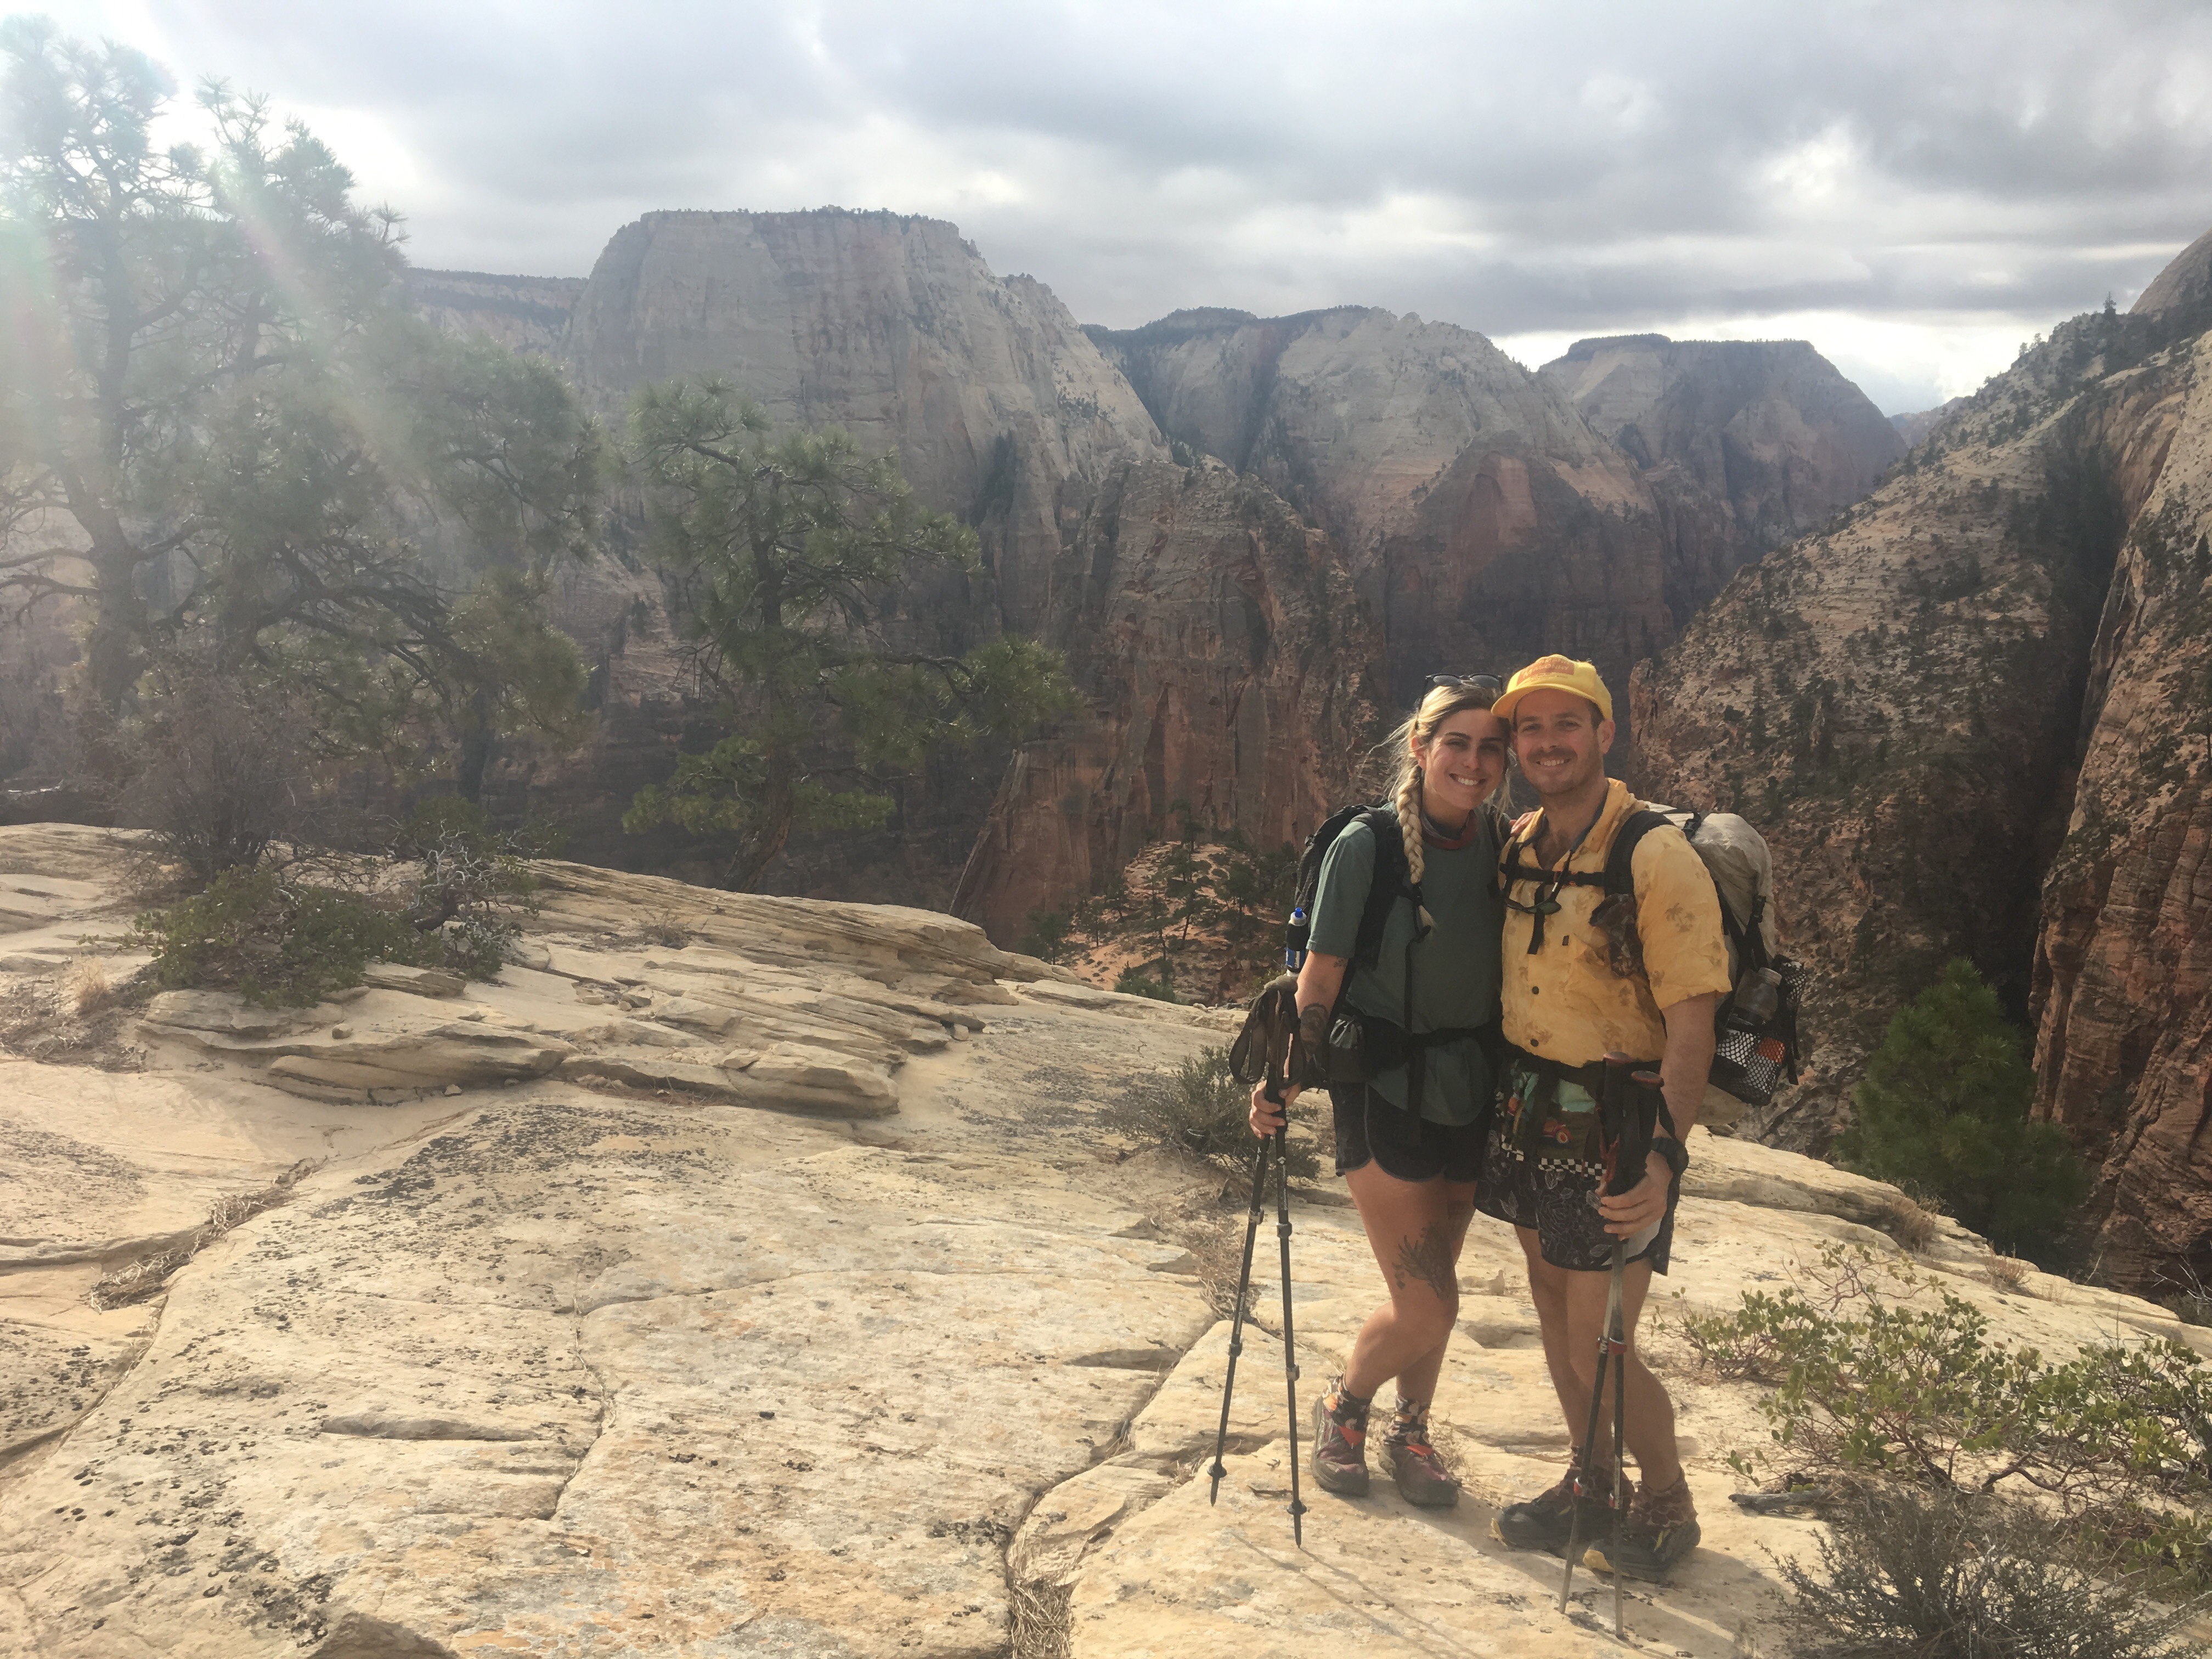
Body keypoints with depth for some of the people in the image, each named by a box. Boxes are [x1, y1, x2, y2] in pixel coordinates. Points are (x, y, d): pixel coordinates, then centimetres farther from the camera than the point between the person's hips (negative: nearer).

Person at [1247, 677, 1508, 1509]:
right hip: (1383, 1093, -5)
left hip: (1471, 1094, 5)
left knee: (1432, 1284, 15)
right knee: (1428, 1306, -5)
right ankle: (1341, 1407, 24)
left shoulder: (1506, 846, 0)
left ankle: (1411, 1432, 39)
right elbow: (1321, 975, -10)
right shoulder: (1367, 844, -14)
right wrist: (1287, 1080, -18)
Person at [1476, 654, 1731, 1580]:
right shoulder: (1516, 847, 4)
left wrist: (1663, 1154, -33)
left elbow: (1692, 1026, -22)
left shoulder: (1657, 860, -18)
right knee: (1553, 1311, 18)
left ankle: (1669, 1506, 26)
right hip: (1523, 1111, 7)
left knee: (1598, 1348, 0)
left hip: (1613, 1129, -7)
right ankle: (1589, 1487, 38)